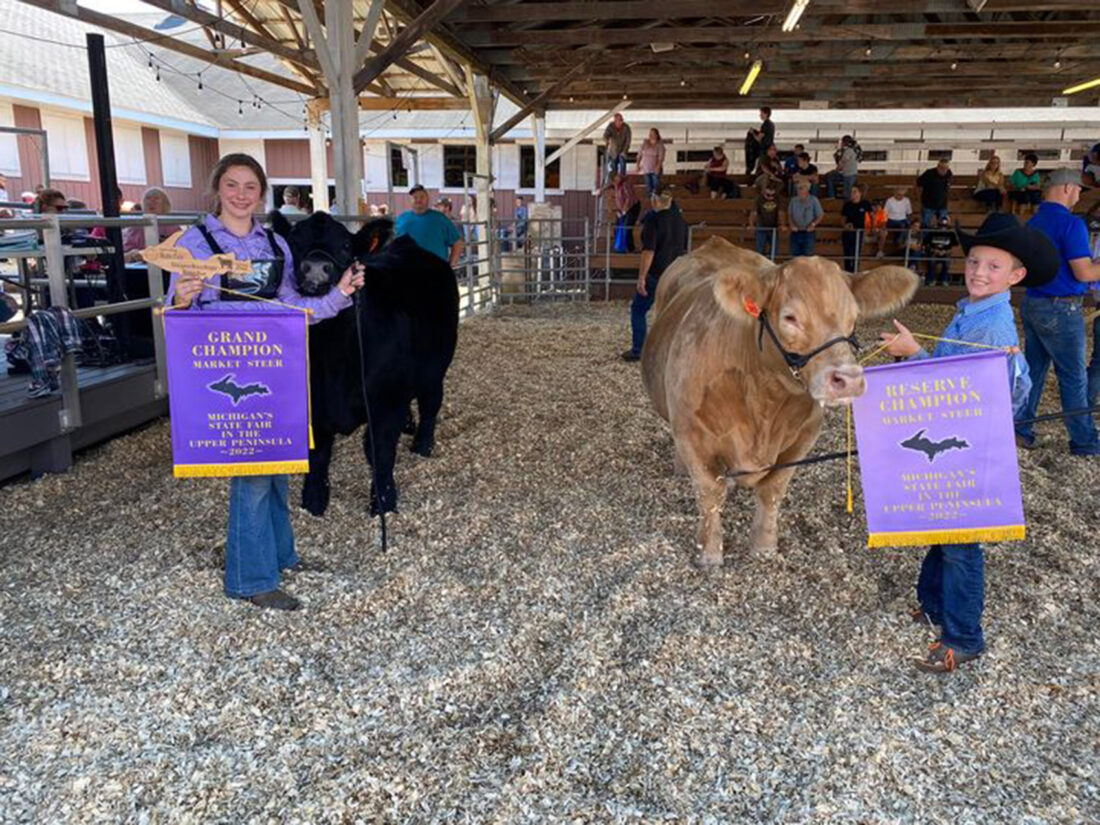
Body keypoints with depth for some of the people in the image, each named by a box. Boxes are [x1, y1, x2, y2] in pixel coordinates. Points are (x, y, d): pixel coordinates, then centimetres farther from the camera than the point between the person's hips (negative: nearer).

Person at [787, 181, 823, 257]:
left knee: (808, 255, -4)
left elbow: (820, 215, 3)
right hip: (795, 232, 2)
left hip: (808, 232, -2)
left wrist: (813, 224, -12)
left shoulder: (813, 200, -1)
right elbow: (789, 215, 12)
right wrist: (792, 224, -5)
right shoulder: (793, 200, 6)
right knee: (795, 255, 4)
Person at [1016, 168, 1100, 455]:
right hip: (1060, 309, -8)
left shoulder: (1033, 222, 10)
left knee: (1033, 369, 13)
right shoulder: (1071, 224, -15)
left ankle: (1020, 429, 14)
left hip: (1032, 303, 8)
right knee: (1073, 377, 2)